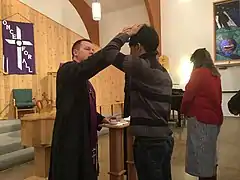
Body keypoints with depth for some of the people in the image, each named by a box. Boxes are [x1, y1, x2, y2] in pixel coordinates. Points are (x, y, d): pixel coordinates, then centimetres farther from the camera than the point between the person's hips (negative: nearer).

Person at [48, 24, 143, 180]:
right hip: (70, 141, -9)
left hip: (85, 140, 9)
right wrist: (124, 35, -20)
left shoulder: (84, 81, 16)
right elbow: (103, 58, -30)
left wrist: (101, 119, 10)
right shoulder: (67, 71, -15)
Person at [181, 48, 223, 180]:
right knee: (210, 153, 22)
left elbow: (188, 94, -13)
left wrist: (184, 111, 3)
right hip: (215, 118, 8)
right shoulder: (215, 74, 11)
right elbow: (217, 97, 14)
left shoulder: (198, 73, -11)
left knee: (200, 156, 2)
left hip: (200, 118, -8)